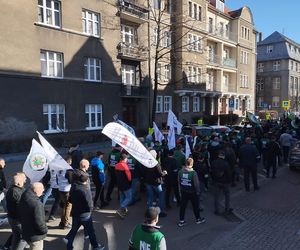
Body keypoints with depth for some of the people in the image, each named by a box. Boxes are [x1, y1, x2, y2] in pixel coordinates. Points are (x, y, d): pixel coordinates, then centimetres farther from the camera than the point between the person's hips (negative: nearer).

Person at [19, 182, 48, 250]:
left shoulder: (23, 199, -2)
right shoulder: (36, 204, -32)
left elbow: (21, 216, 10)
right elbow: (39, 222, -29)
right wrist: (45, 230, -12)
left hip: (26, 233, 9)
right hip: (35, 236, -9)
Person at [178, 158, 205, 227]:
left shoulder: (180, 172, -7)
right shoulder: (193, 173, -23)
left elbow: (179, 182, 3)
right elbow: (196, 183, -18)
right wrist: (198, 192, -3)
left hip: (183, 192, 4)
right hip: (192, 192, -4)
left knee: (182, 206, 12)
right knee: (195, 206, 15)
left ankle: (181, 221, 19)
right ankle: (198, 219, 33)